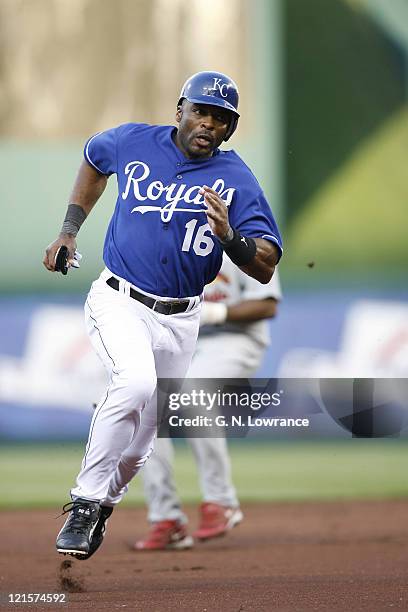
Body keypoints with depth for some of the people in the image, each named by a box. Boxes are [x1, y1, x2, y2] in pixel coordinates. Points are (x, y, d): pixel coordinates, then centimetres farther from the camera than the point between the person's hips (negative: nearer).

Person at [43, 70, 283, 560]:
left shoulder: (236, 179, -6)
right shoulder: (132, 143, -2)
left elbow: (265, 268, -12)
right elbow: (94, 158, 23)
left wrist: (229, 235, -31)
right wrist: (69, 231, 19)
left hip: (179, 319, 2)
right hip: (118, 300, -2)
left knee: (142, 433, 9)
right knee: (136, 382, -30)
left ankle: (103, 503, 34)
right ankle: (85, 502, -21)